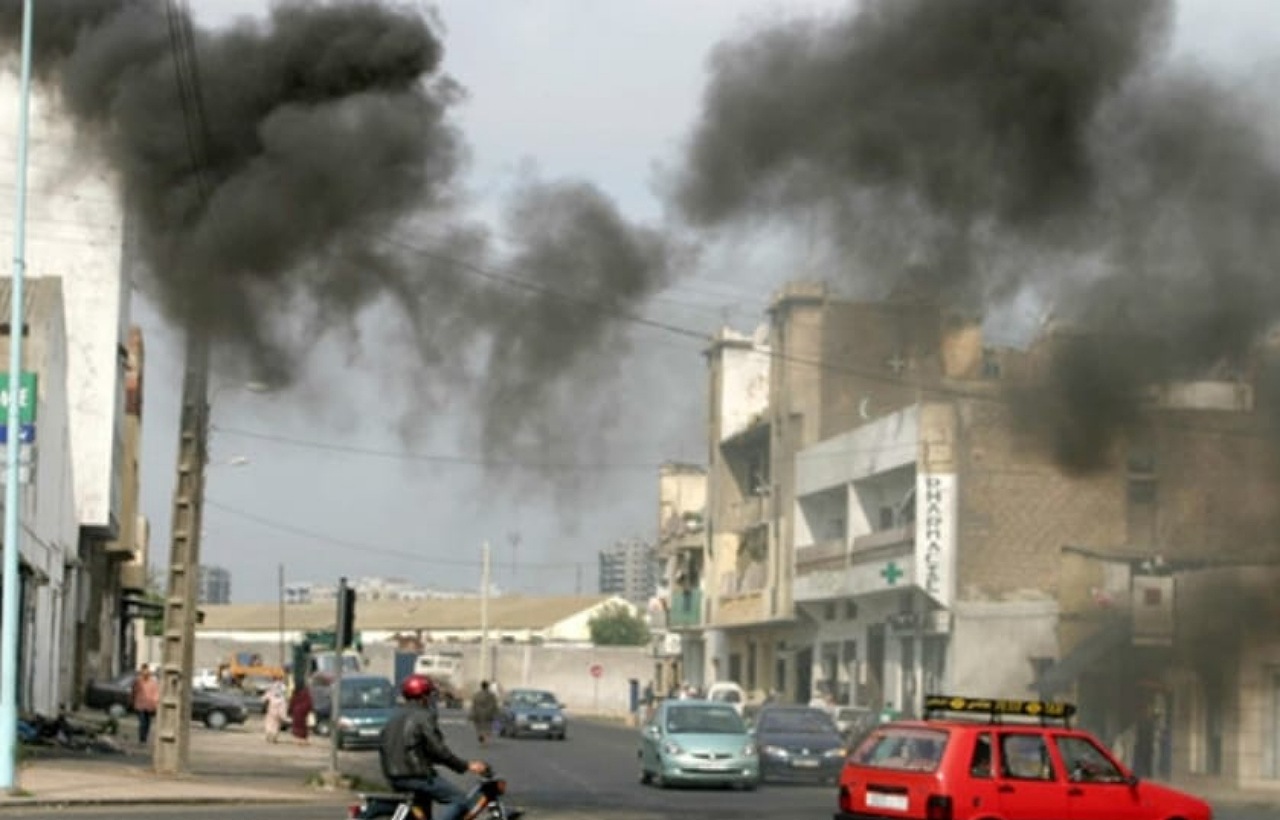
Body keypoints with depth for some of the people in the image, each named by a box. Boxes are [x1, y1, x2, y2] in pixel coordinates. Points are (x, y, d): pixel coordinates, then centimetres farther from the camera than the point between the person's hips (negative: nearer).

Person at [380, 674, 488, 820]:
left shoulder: (396, 716, 16)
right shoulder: (424, 717, -11)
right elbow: (438, 749, -16)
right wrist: (466, 766, -10)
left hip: (393, 776, 10)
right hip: (415, 775, -10)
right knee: (459, 800, -8)